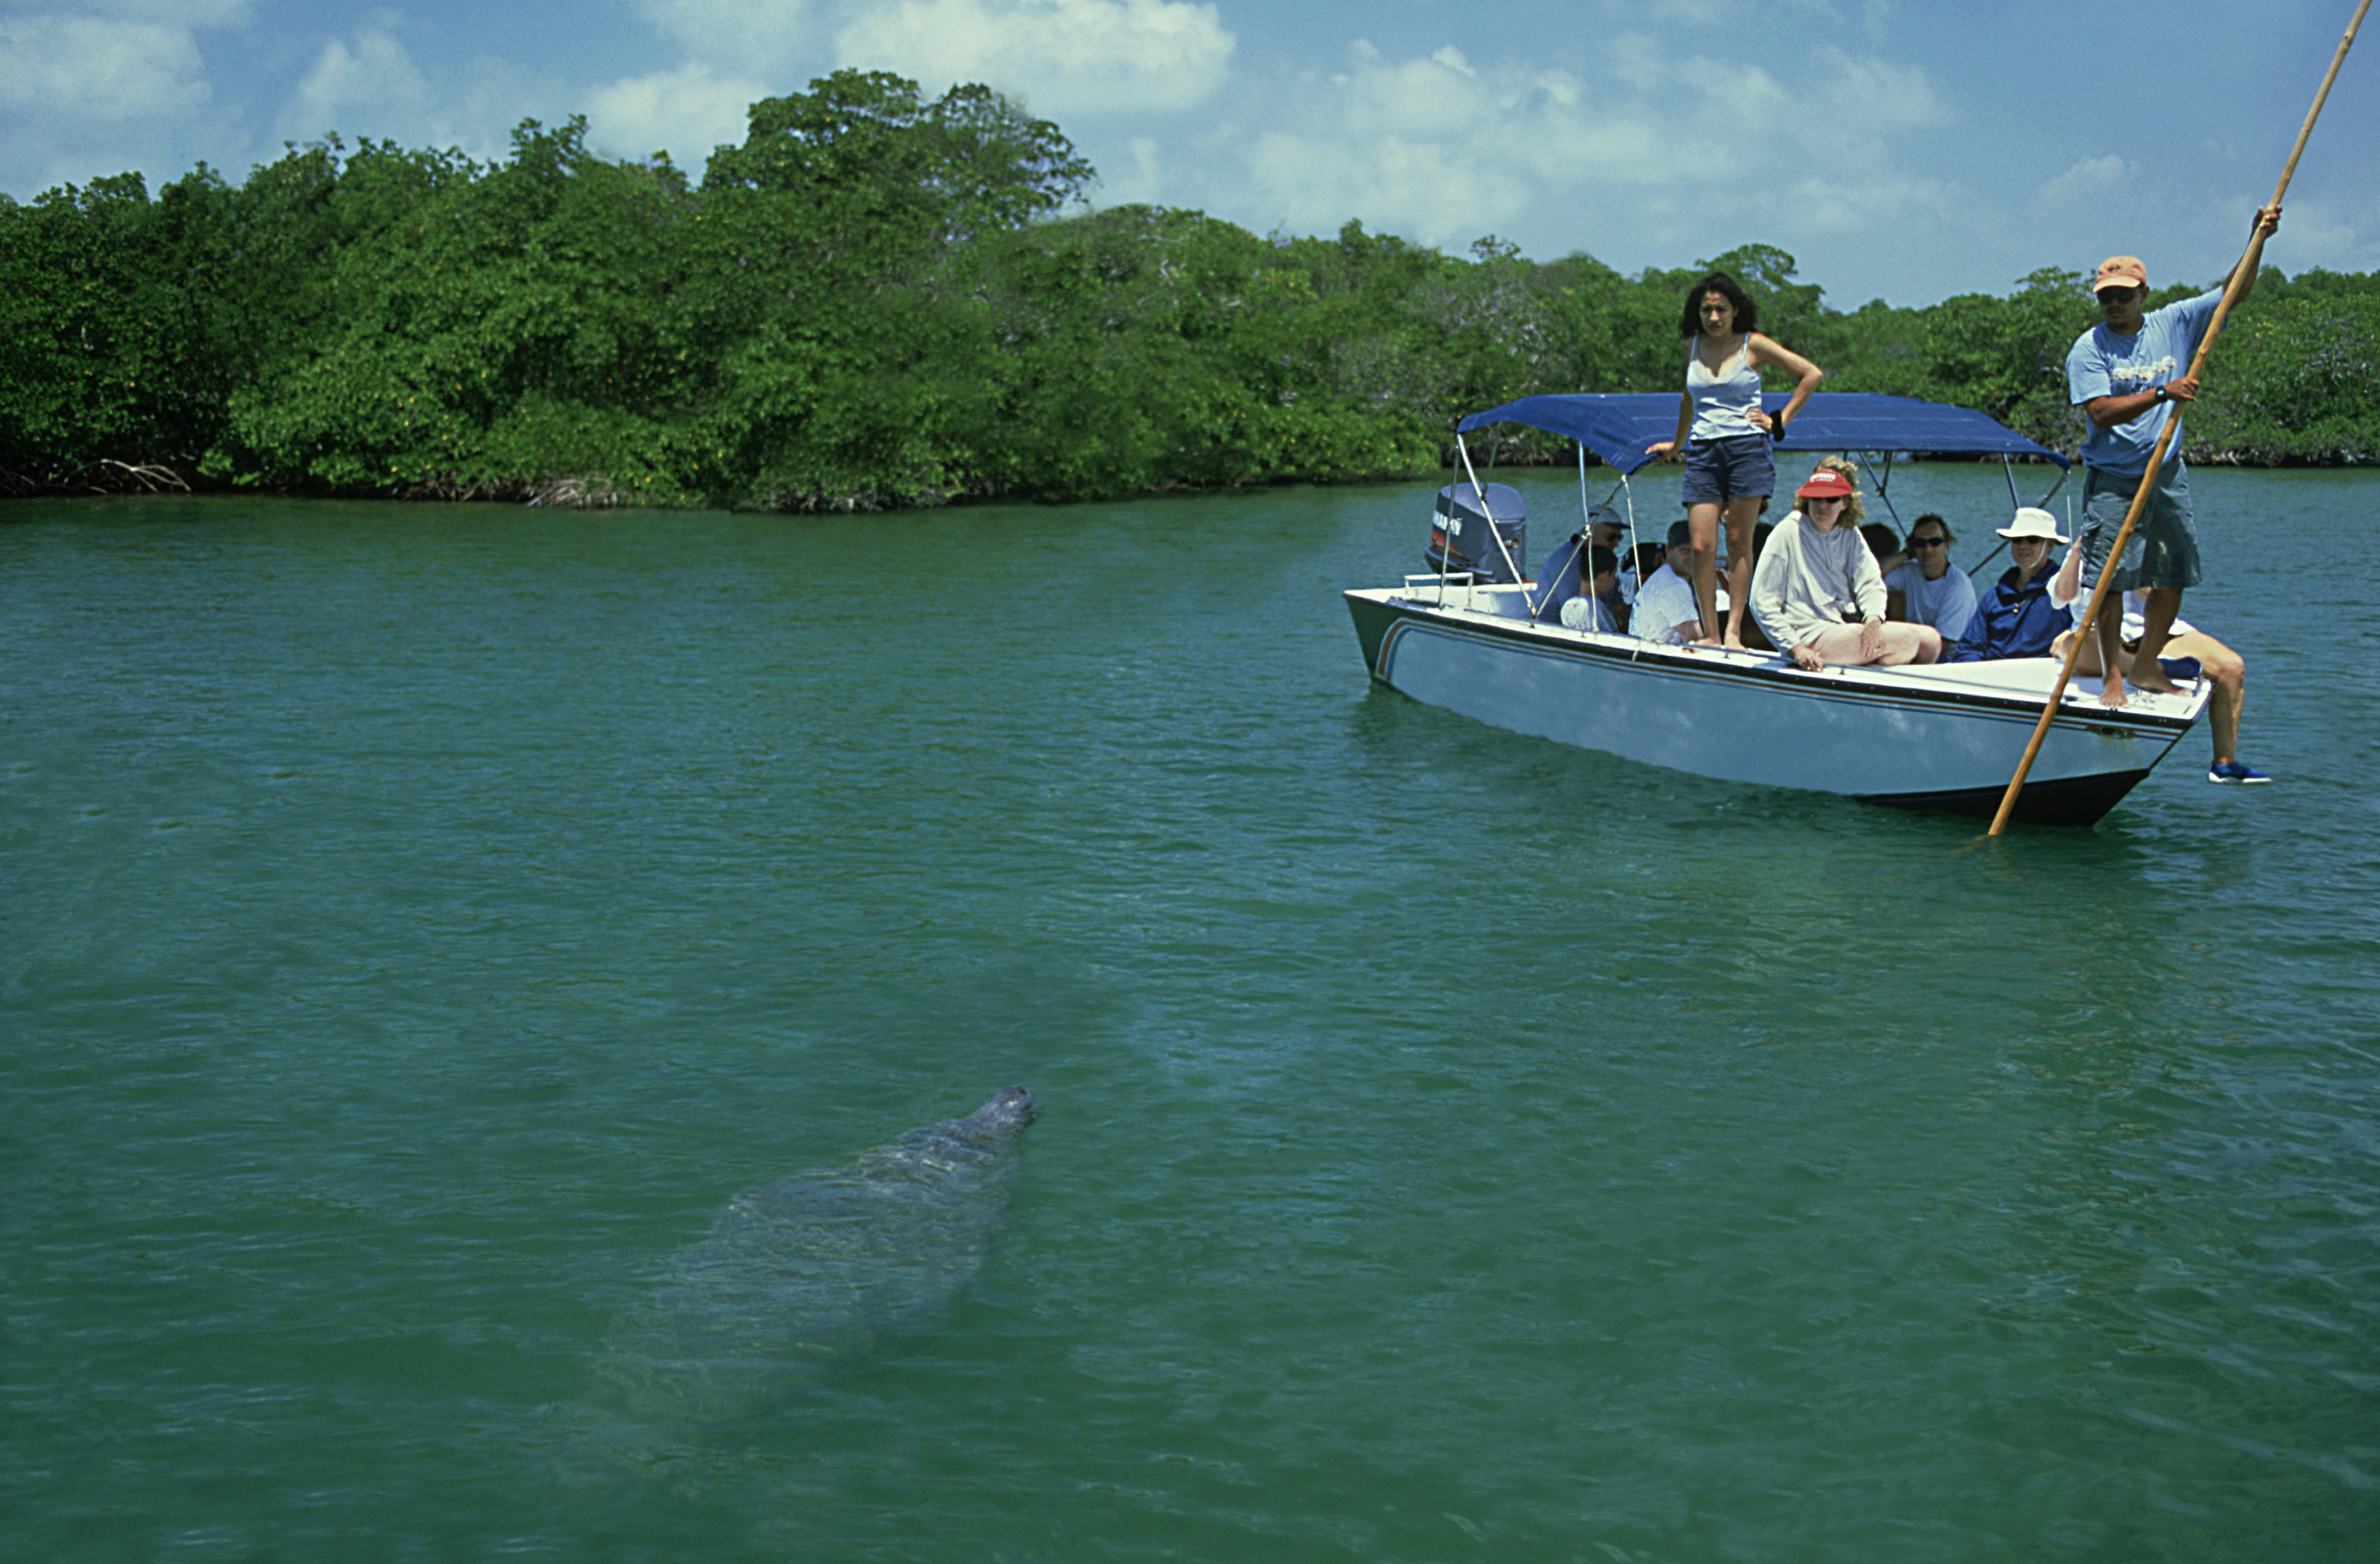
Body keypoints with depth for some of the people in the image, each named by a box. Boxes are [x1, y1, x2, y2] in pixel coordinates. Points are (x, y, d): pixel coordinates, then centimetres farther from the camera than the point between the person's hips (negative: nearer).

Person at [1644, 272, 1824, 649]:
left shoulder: (1754, 345, 0)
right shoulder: (1693, 345, 11)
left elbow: (1812, 374, 2)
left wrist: (1780, 421, -1)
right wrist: (1677, 443, 35)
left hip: (1747, 446, -3)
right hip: (1703, 449, 3)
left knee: (1739, 543, -3)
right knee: (1702, 546, -7)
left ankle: (1734, 630, -2)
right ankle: (1710, 634, -3)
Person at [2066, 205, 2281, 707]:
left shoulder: (2174, 325, 6)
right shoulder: (2088, 349, -7)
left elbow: (2235, 294, 8)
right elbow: (2102, 412, -18)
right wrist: (2162, 393, -25)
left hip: (2167, 476, 4)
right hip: (2113, 480, -4)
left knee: (2174, 577, 7)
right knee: (2109, 579, -7)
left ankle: (2146, 666, 22)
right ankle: (2113, 676, 4)